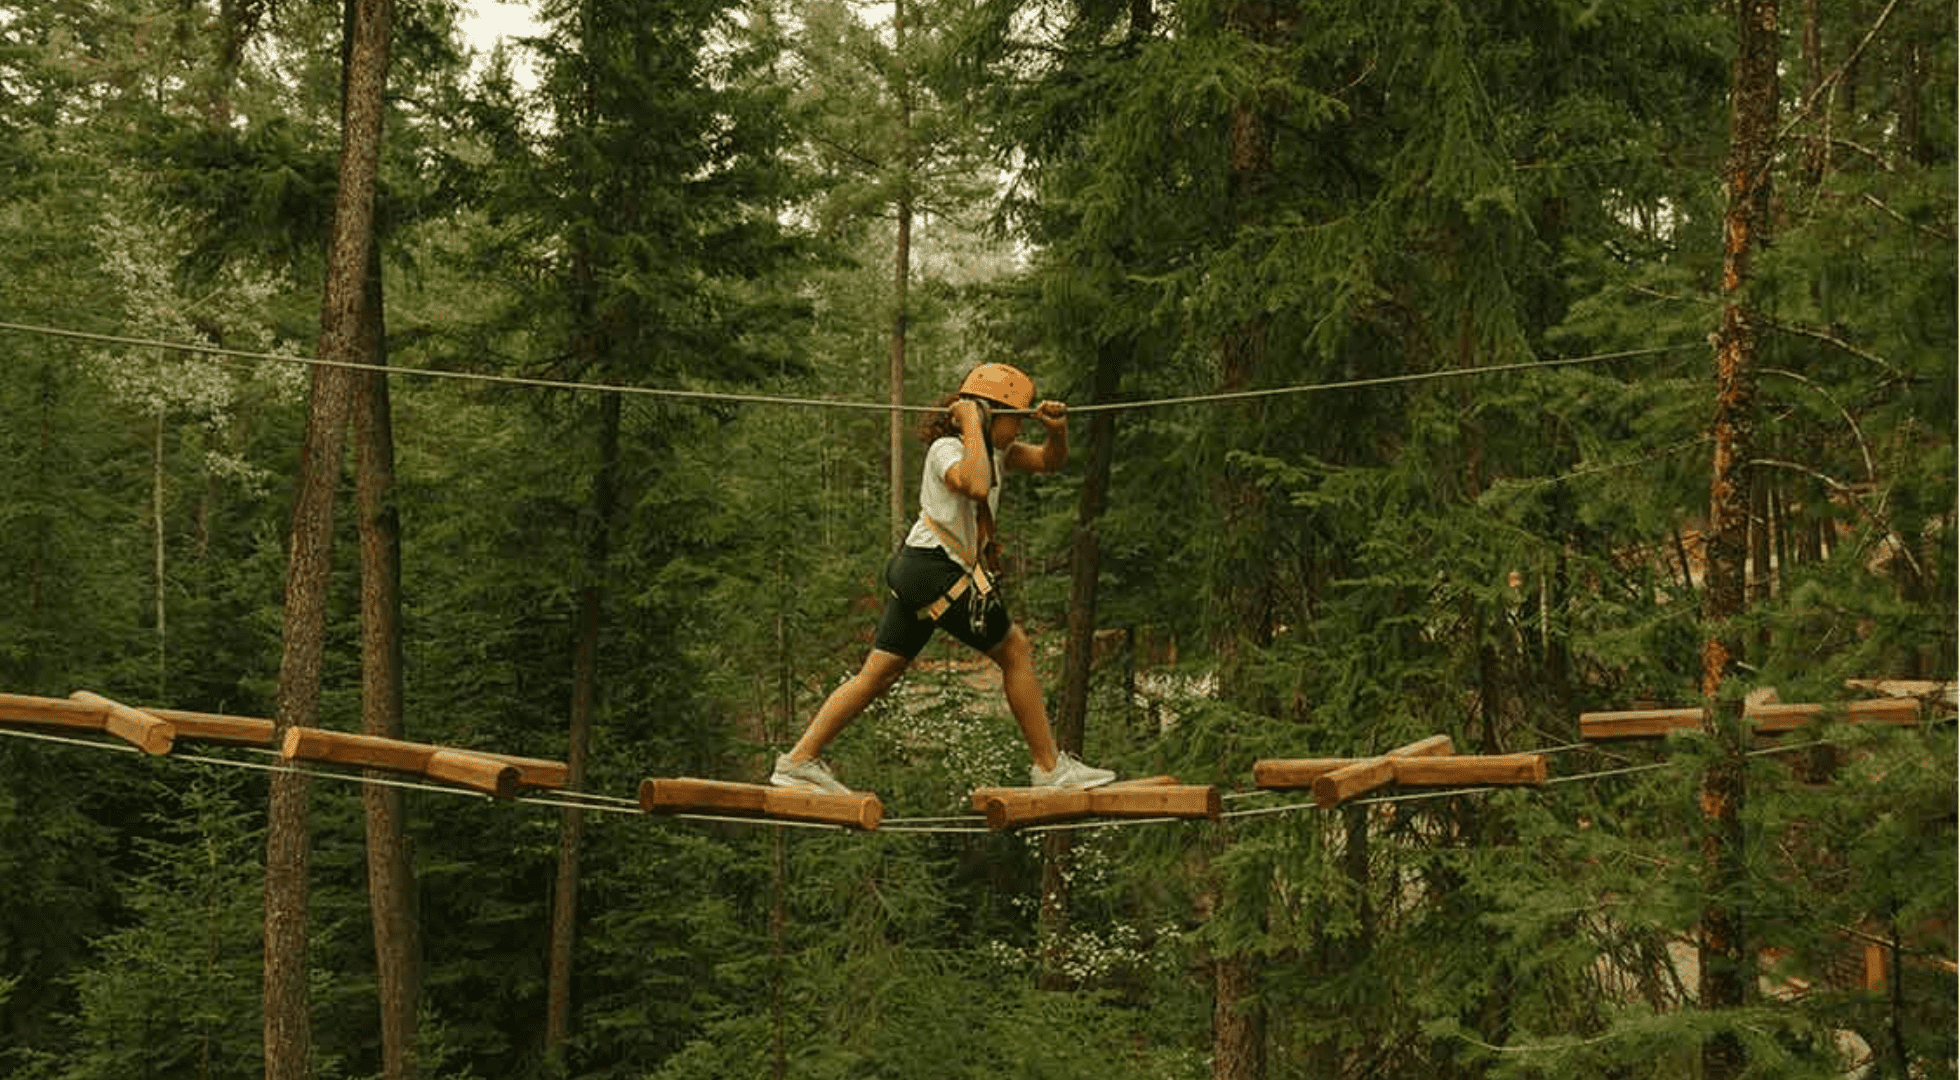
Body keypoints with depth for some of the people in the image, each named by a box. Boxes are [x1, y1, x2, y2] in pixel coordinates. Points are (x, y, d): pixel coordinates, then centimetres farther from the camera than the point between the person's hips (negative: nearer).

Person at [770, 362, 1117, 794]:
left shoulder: (994, 451, 15)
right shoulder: (947, 449, -13)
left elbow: (1048, 461, 17)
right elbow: (976, 486, -33)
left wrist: (1058, 430, -4)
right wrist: (972, 428, -23)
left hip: (917, 571, 10)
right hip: (936, 569, -10)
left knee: (878, 674, 8)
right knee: (1016, 651, 0)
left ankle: (798, 761, 8)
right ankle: (1049, 767, 7)